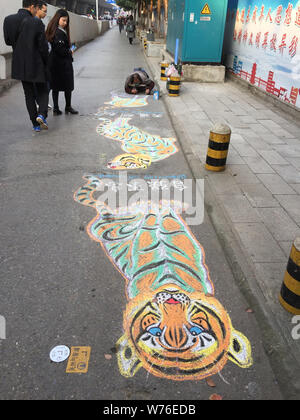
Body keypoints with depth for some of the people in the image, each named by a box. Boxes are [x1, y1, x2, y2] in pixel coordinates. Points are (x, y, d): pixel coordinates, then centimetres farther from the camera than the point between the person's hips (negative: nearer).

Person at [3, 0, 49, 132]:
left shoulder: (8, 20, -2)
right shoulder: (36, 23, -14)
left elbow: (8, 41, 7)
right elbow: (43, 47, -11)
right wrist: (45, 63, 3)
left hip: (20, 65, 4)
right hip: (36, 65, -4)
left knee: (29, 95, 13)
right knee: (43, 91, 13)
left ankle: (35, 124, 14)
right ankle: (41, 114, -12)